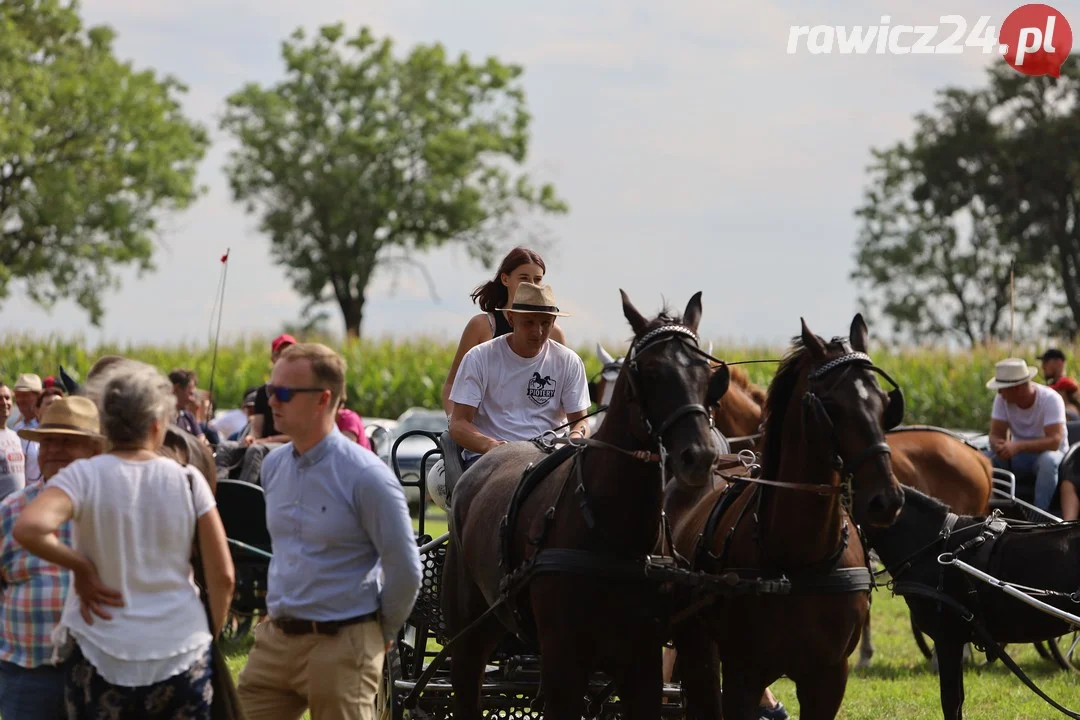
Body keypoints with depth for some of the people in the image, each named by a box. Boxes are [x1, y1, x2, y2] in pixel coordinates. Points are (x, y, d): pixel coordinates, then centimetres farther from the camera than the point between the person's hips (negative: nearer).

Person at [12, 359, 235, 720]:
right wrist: (212, 632, 15)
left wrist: (80, 566, -11)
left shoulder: (84, 476, -7)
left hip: (101, 655, -1)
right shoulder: (187, 480, -1)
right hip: (182, 653, 1)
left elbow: (28, 528, -26)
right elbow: (223, 576, -1)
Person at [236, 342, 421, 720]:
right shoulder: (273, 466, 7)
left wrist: (383, 634, 1)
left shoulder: (366, 477, -14)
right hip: (275, 640, 6)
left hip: (341, 646, -6)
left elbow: (405, 568, -10)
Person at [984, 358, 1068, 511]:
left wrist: (1018, 446, -43)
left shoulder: (1050, 399, -24)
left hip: (1047, 452, -4)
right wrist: (999, 446, -38)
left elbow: (1055, 441, -32)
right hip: (1019, 454, 4)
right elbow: (996, 435, -12)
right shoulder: (1002, 399, -11)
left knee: (1048, 460, -39)